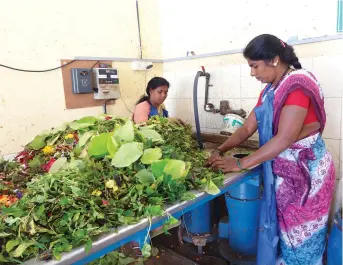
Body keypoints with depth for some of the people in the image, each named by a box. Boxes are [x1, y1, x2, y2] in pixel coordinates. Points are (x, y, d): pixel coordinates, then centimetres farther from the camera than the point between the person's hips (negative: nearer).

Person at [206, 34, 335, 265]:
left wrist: (240, 164, -21)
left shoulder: (298, 83, -19)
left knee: (301, 236, 8)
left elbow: (284, 139, -25)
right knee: (282, 229, 18)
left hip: (306, 171, -7)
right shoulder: (270, 89, 7)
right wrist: (220, 151, -4)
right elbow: (248, 128, 8)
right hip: (282, 172, 8)